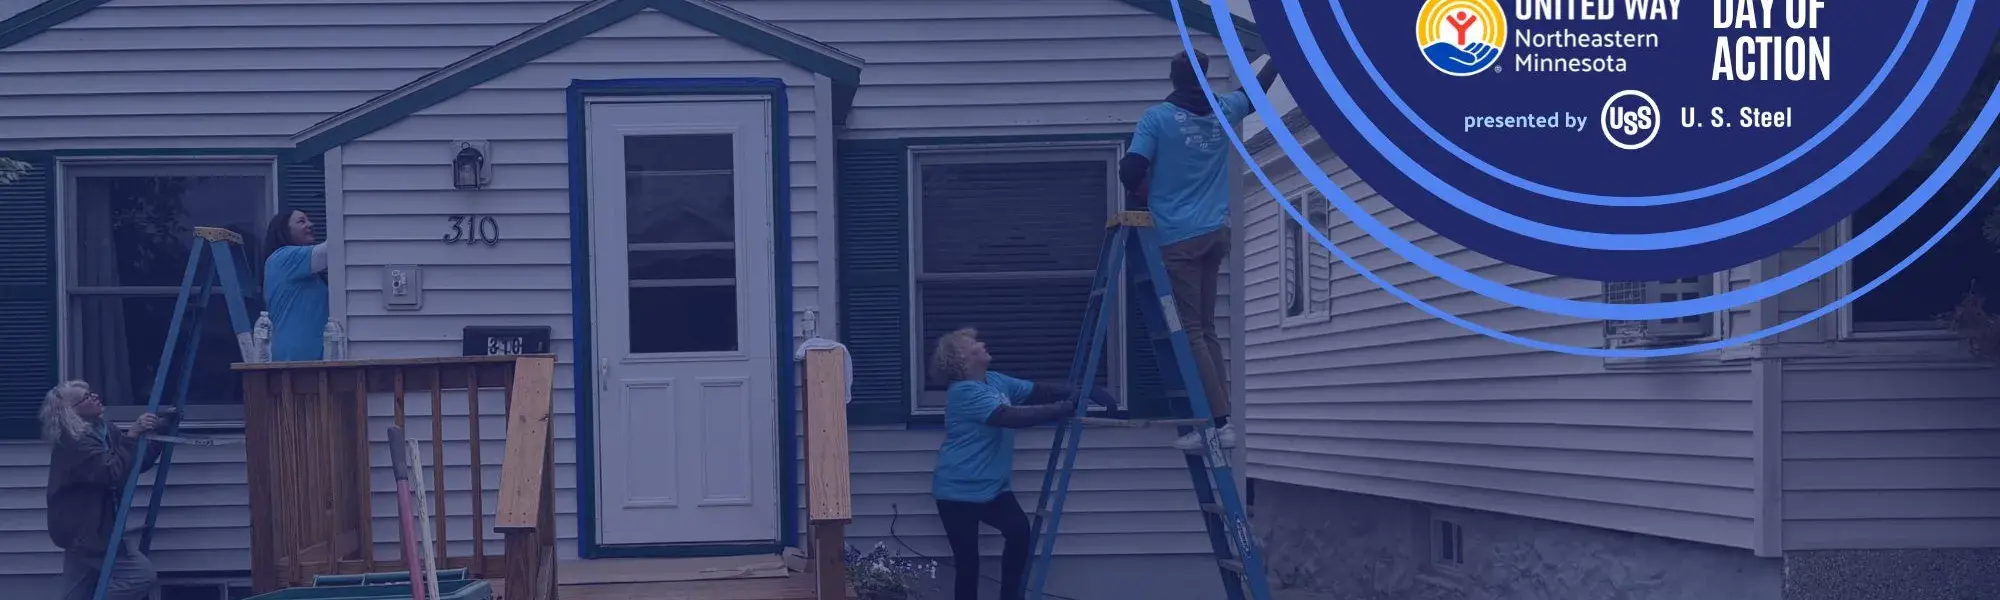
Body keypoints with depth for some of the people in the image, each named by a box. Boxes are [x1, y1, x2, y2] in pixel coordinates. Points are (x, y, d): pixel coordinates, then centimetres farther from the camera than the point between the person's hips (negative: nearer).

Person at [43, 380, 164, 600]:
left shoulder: (99, 433, 10)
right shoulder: (73, 443, -19)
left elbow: (137, 463, 15)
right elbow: (113, 472, -29)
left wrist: (159, 432, 6)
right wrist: (132, 436, -32)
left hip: (84, 530, 10)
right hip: (84, 530, -10)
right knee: (140, 574, -13)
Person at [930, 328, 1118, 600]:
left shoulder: (995, 381, 7)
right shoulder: (965, 392, -19)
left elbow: (1039, 390, 4)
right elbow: (1011, 417, -28)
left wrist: (1085, 393, -9)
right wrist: (1066, 408, -28)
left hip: (990, 487, 7)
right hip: (959, 490, -7)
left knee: (1019, 530, -14)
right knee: (967, 561, -6)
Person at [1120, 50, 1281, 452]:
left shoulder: (1157, 117, -7)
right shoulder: (1223, 111, 7)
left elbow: (1131, 172, -12)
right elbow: (1257, 90, 28)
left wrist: (1142, 198, 11)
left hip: (1178, 238, -5)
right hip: (1215, 234, 5)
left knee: (1191, 332, -5)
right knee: (1206, 330, 11)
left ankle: (1219, 421, -12)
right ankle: (1219, 419, 7)